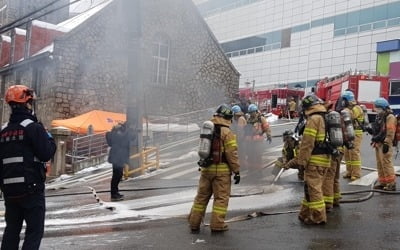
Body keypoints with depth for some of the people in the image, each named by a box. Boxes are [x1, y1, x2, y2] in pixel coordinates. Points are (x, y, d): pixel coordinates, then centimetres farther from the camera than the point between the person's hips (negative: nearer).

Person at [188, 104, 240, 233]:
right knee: (221, 197, 4)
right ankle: (217, 225, 6)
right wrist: (237, 171, -8)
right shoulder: (227, 132, -11)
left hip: (206, 168, 6)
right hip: (221, 169, -6)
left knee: (202, 196, 13)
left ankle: (194, 224, 19)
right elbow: (232, 154, -14)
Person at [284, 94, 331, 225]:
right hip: (325, 159, 9)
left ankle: (318, 217, 5)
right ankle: (306, 214, 25)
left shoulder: (314, 119, -13)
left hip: (315, 160, -9)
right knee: (311, 187, 17)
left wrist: (300, 161, -12)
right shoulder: (326, 118, 14)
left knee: (313, 189, -1)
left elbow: (307, 143, -17)